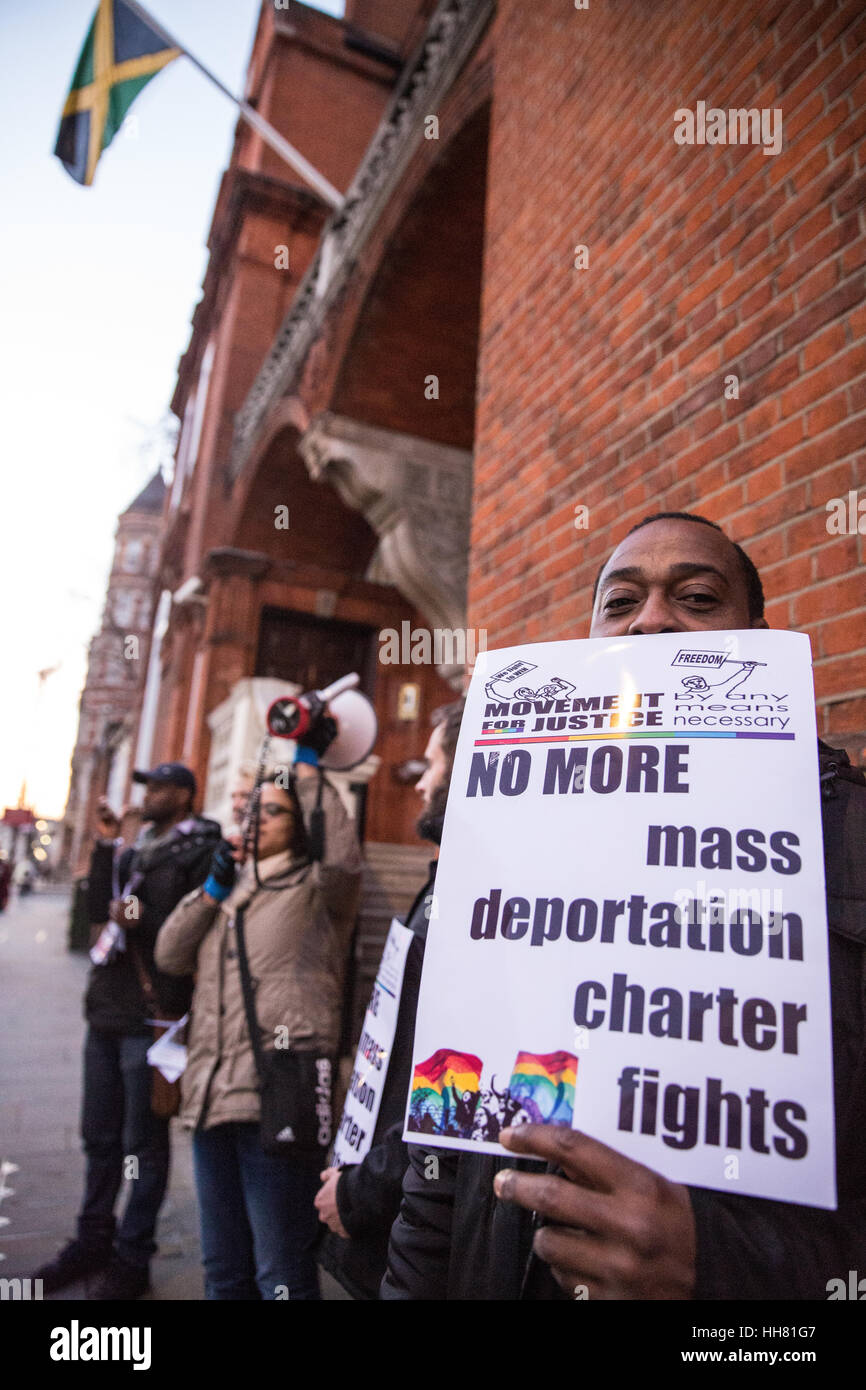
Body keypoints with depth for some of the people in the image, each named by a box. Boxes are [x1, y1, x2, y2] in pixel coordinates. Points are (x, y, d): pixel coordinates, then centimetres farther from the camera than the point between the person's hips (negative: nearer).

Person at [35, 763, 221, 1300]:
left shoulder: (201, 852, -9)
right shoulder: (137, 849, 16)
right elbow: (99, 909, 6)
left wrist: (142, 919, -20)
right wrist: (107, 845, 1)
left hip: (152, 1017, -7)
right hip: (108, 1011, 7)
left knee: (143, 1142, 5)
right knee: (100, 1136, 17)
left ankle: (132, 1258, 20)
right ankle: (93, 1241, 33)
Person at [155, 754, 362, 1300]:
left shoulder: (315, 890, 0)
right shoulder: (234, 889, 21)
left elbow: (342, 858, -24)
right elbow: (171, 956, 16)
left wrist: (309, 769, -17)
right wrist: (211, 891, 3)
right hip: (214, 1095, 7)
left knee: (281, 1273, -2)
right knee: (223, 1267, 20)